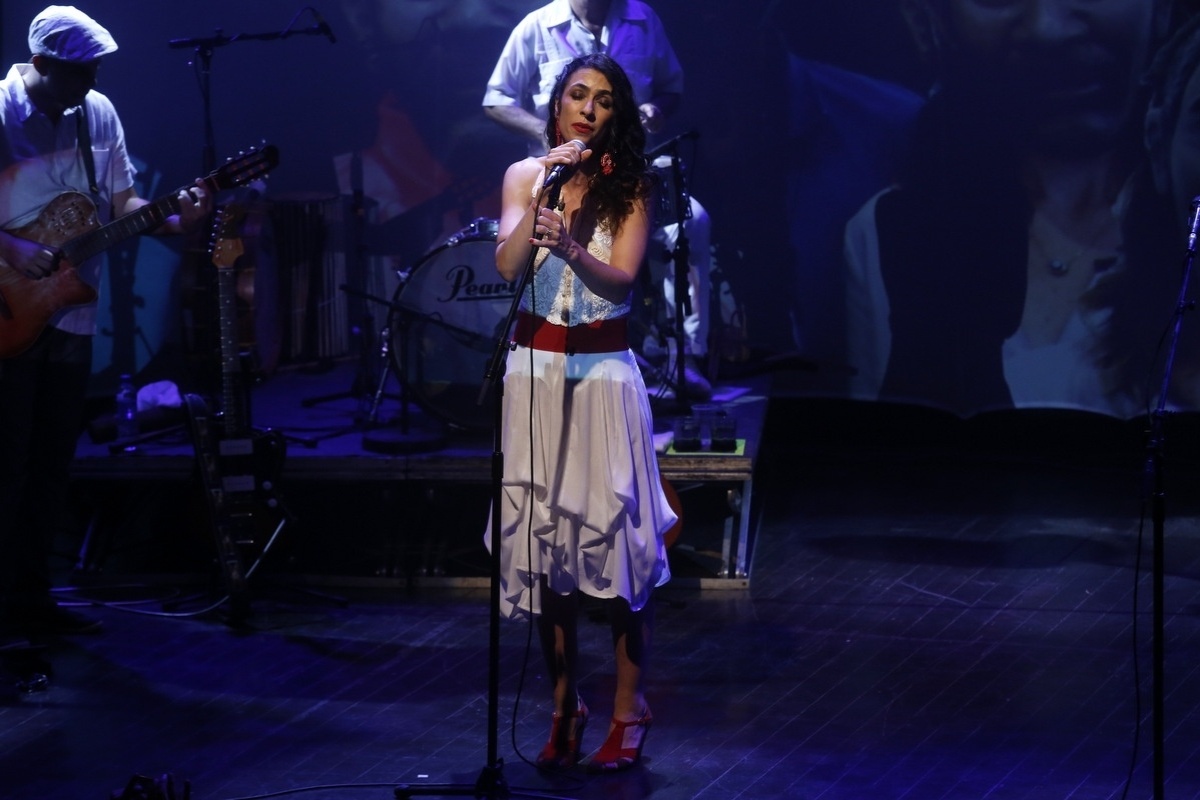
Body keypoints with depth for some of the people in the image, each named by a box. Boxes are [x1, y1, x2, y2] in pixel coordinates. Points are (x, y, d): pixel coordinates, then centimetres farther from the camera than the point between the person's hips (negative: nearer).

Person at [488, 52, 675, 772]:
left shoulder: (631, 187, 2)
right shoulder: (525, 175, 6)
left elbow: (620, 278, -12)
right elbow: (508, 265, -7)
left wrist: (571, 244, -30)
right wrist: (546, 191, -16)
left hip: (604, 375, -2)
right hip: (535, 373, 2)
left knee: (617, 537, -6)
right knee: (541, 538, 0)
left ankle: (630, 712, 2)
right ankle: (566, 705, 10)